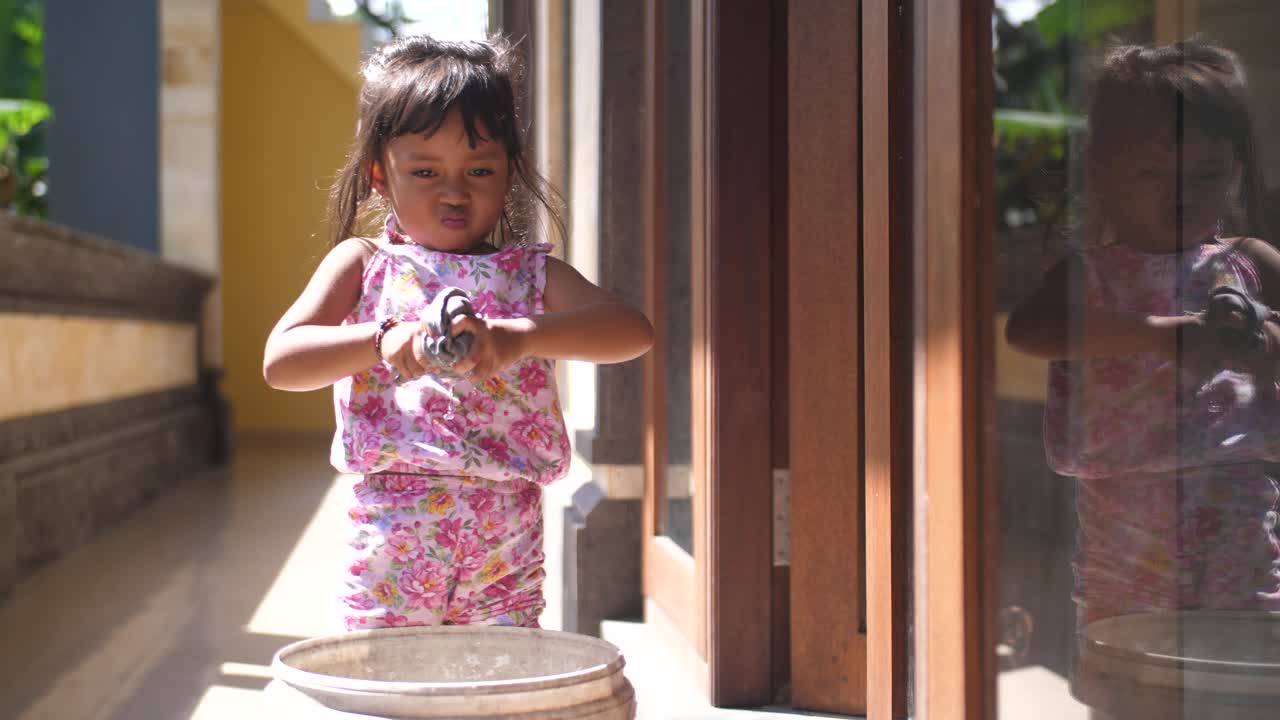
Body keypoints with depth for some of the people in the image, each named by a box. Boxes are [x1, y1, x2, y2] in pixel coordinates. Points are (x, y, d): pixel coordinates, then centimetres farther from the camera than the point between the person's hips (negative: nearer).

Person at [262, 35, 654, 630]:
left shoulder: (533, 274, 8)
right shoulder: (362, 265, 6)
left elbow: (633, 332, -9)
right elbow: (280, 361, -6)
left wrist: (520, 336, -26)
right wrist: (382, 339, -23)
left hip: (508, 544, 1)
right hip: (393, 539, -1)